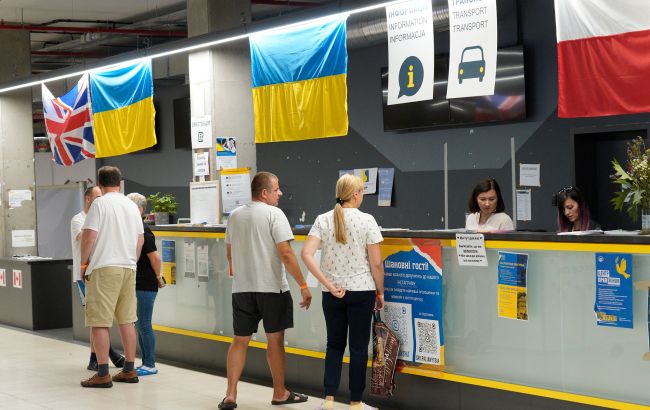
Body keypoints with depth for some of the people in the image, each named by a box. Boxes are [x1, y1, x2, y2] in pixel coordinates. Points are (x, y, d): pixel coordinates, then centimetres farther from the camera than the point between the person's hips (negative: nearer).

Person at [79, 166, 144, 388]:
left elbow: (89, 236, -12)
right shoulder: (132, 206, 12)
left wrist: (83, 264, -1)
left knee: (100, 322, -4)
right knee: (127, 320, 12)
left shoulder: (100, 203, -7)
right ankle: (129, 370, 15)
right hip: (128, 268, 7)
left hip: (104, 269, -7)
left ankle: (102, 374, -5)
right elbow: (140, 240, 15)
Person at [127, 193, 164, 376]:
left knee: (144, 325, -5)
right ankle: (145, 363, 19)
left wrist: (158, 278, -7)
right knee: (140, 324, 13)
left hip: (145, 285, -9)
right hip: (137, 284, 9)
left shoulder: (143, 231, -16)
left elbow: (155, 257, -19)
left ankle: (150, 365, 1)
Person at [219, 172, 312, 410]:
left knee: (240, 341, 10)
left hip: (241, 289, 5)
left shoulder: (235, 216, 10)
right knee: (275, 339, 7)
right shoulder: (273, 214, -10)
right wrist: (303, 285, -14)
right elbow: (286, 253, -17)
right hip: (272, 287, -5)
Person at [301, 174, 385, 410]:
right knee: (358, 348, 7)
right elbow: (376, 263, -9)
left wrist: (329, 284, -9)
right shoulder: (366, 220, -9)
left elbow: (306, 254, -12)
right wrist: (380, 292, 4)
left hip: (332, 294, 3)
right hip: (362, 291, -3)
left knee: (334, 345, 15)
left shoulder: (323, 220, -1)